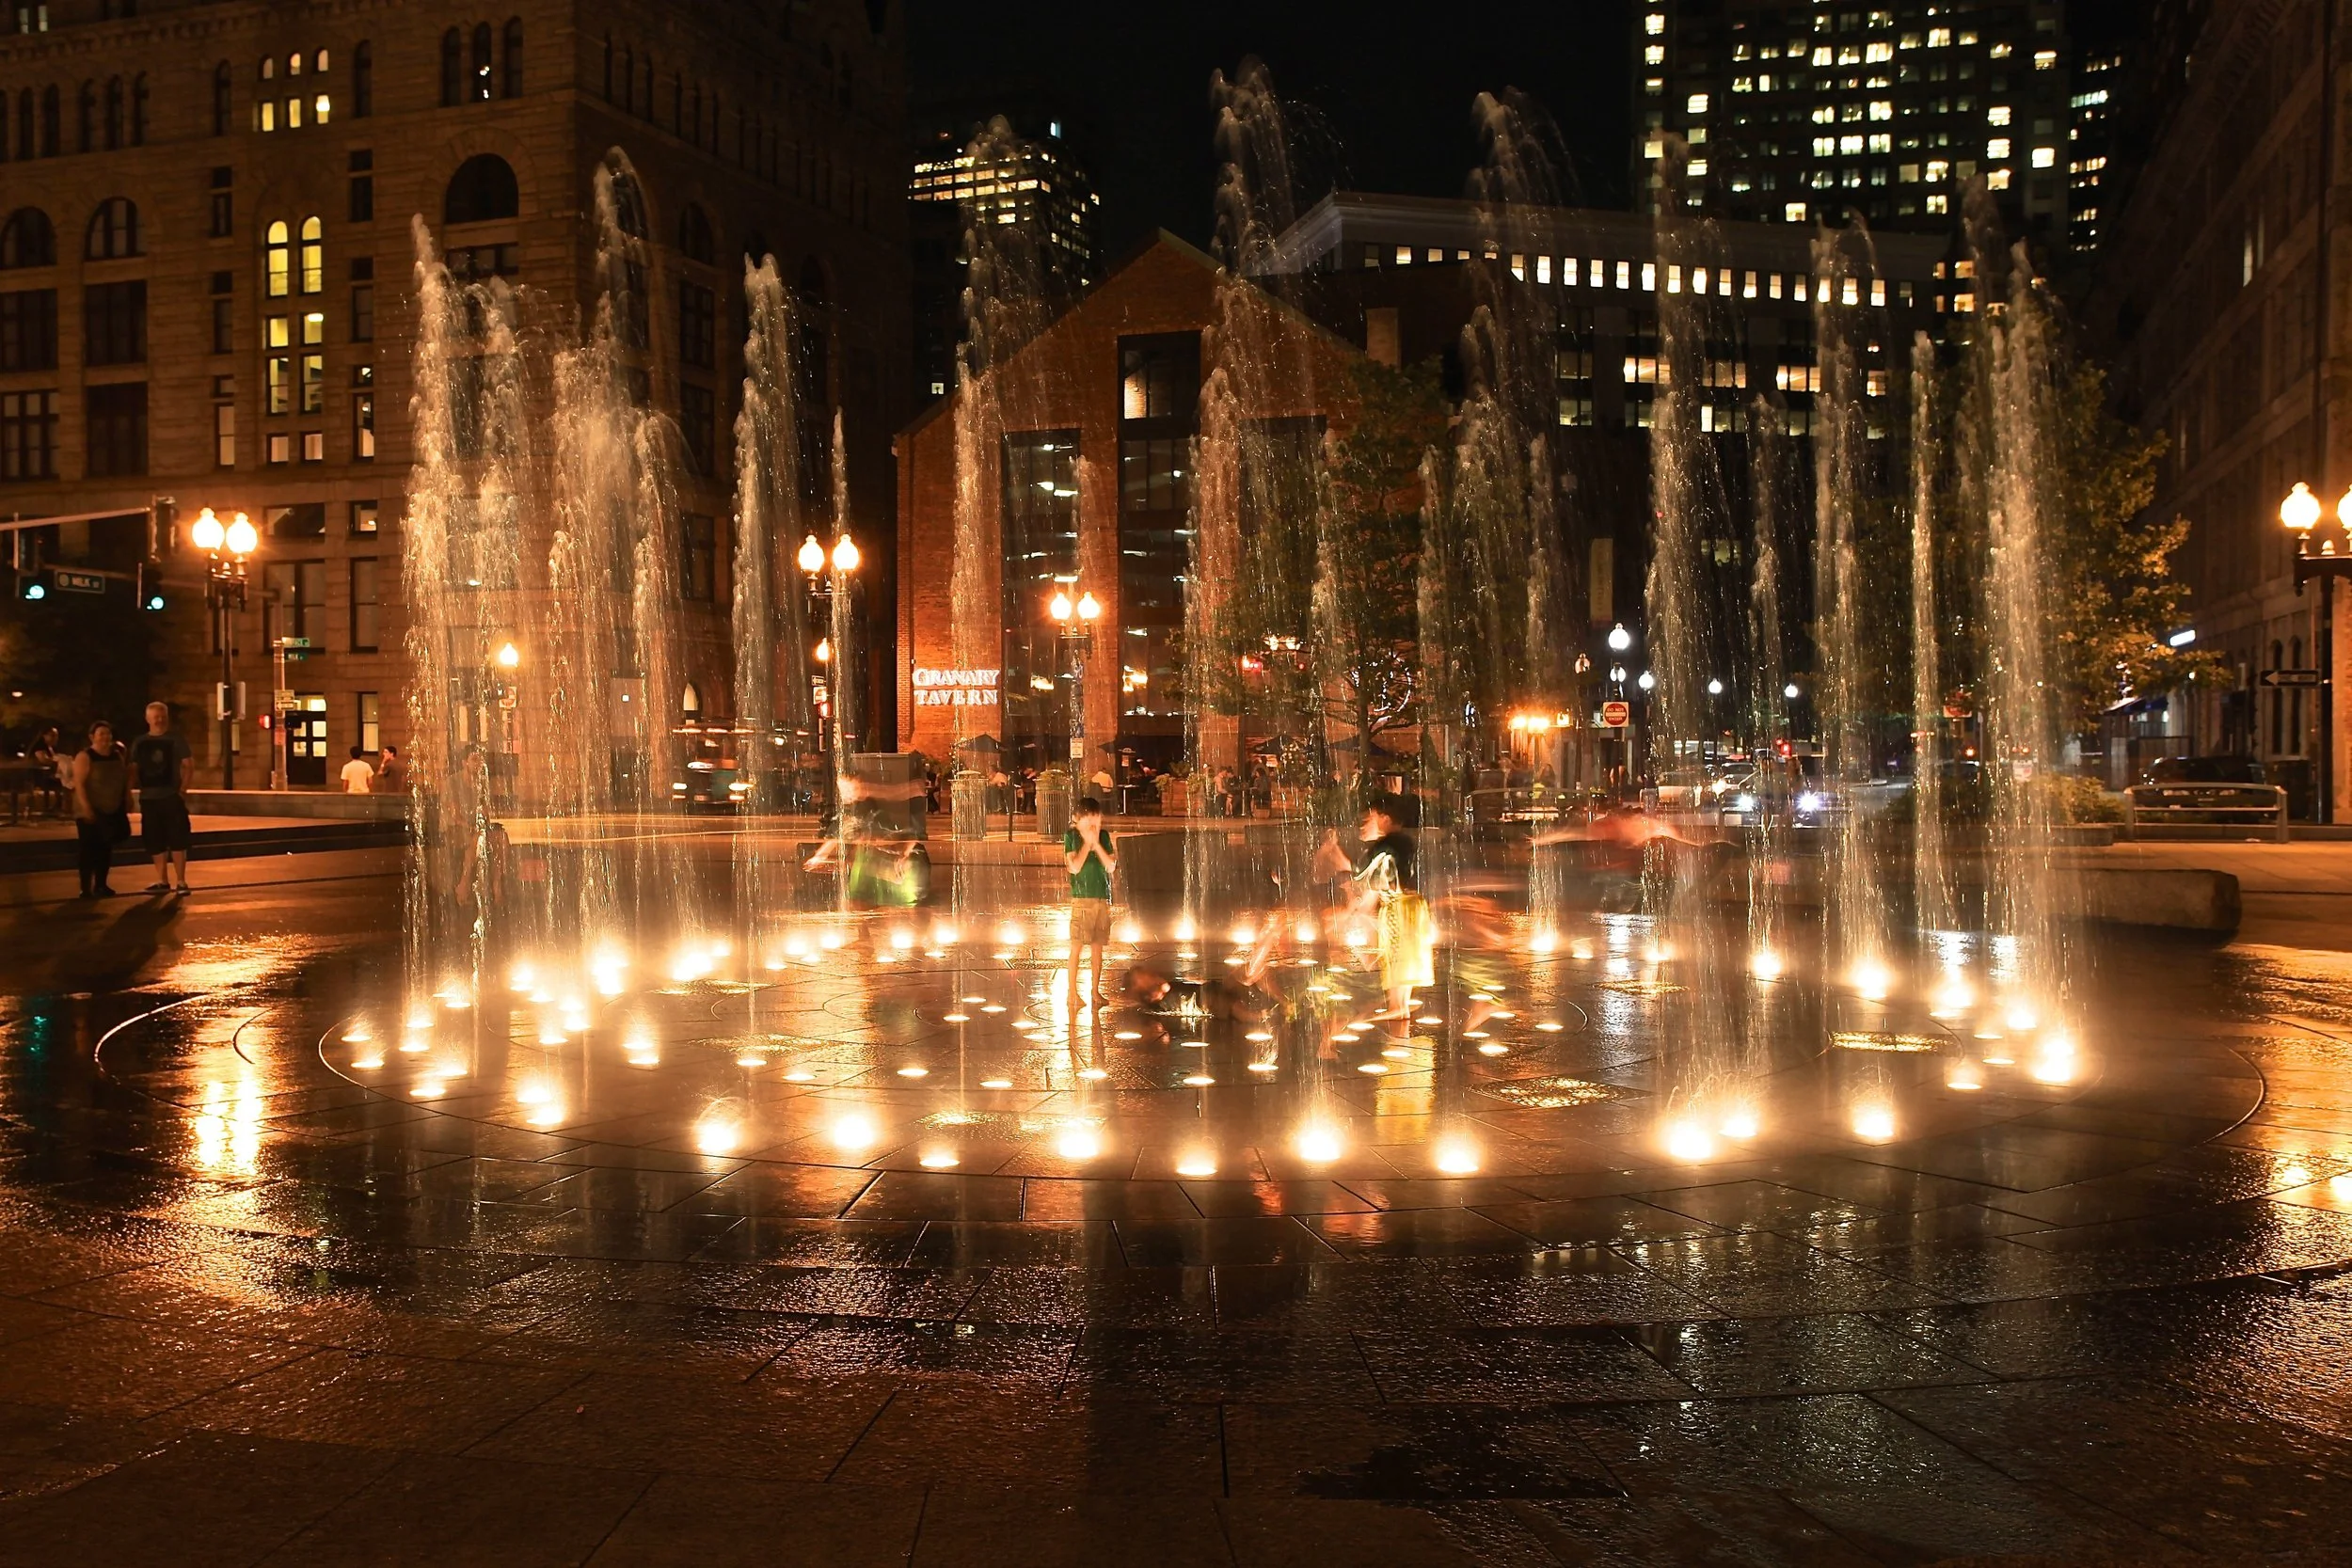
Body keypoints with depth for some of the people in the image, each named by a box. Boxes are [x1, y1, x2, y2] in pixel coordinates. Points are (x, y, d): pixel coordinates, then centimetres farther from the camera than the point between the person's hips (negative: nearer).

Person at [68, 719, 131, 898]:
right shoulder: (84, 756, -11)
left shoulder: (117, 755, 8)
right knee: (89, 848, -6)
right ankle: (86, 888, -4)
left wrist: (128, 796, 8)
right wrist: (86, 807, -25)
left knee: (106, 848, 12)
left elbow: (126, 778, 20)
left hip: (112, 810, 7)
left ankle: (100, 885, 21)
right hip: (90, 811, -6)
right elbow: (79, 783, -18)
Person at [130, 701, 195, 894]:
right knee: (154, 841, 7)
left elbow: (189, 765, -3)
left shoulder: (176, 740, 1)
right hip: (149, 797, 3)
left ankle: (181, 881, 0)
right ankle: (162, 881, 17)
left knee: (177, 840, -4)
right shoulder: (139, 743, 9)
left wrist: (184, 788, -13)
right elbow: (134, 769, 9)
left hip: (172, 796, -3)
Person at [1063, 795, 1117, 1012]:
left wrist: (1096, 843, -7)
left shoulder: (1104, 836, 9)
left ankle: (1095, 990, 14)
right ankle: (1072, 992, -2)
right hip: (1081, 898, -4)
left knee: (1097, 946, 7)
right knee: (1077, 946, -5)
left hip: (1103, 898, 4)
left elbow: (1111, 866, 0)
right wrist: (1087, 843, -9)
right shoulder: (1071, 836, -2)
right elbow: (1075, 867, -12)